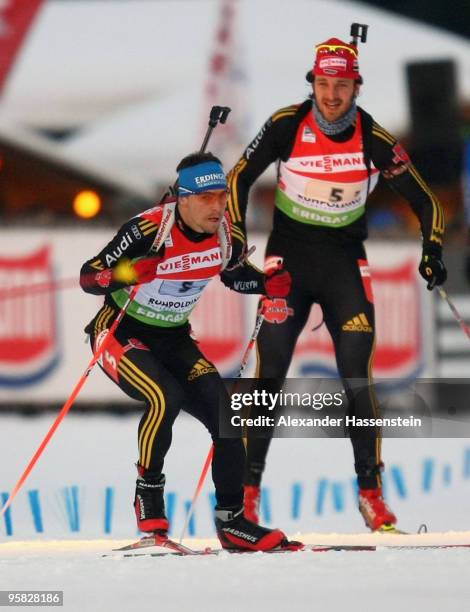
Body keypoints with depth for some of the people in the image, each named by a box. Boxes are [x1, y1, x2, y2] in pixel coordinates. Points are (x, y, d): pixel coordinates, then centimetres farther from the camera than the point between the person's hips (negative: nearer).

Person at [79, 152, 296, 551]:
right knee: (165, 396, -32)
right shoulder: (150, 229, -25)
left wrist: (269, 285, -5)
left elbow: (233, 275, 14)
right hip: (121, 334, -6)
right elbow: (88, 276, -21)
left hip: (174, 340, 6)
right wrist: (126, 272, -41)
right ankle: (148, 499, -15)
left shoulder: (223, 230, -7)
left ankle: (232, 522, 5)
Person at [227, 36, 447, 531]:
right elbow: (239, 179, -2)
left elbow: (422, 200, -1)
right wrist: (236, 245, -10)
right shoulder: (287, 126, -11)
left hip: (344, 263, 0)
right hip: (288, 257, 0)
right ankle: (248, 488, 3)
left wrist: (432, 251, -15)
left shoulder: (374, 139, -10)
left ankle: (371, 491, 1)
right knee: (270, 374, -4)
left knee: (356, 379, -6)